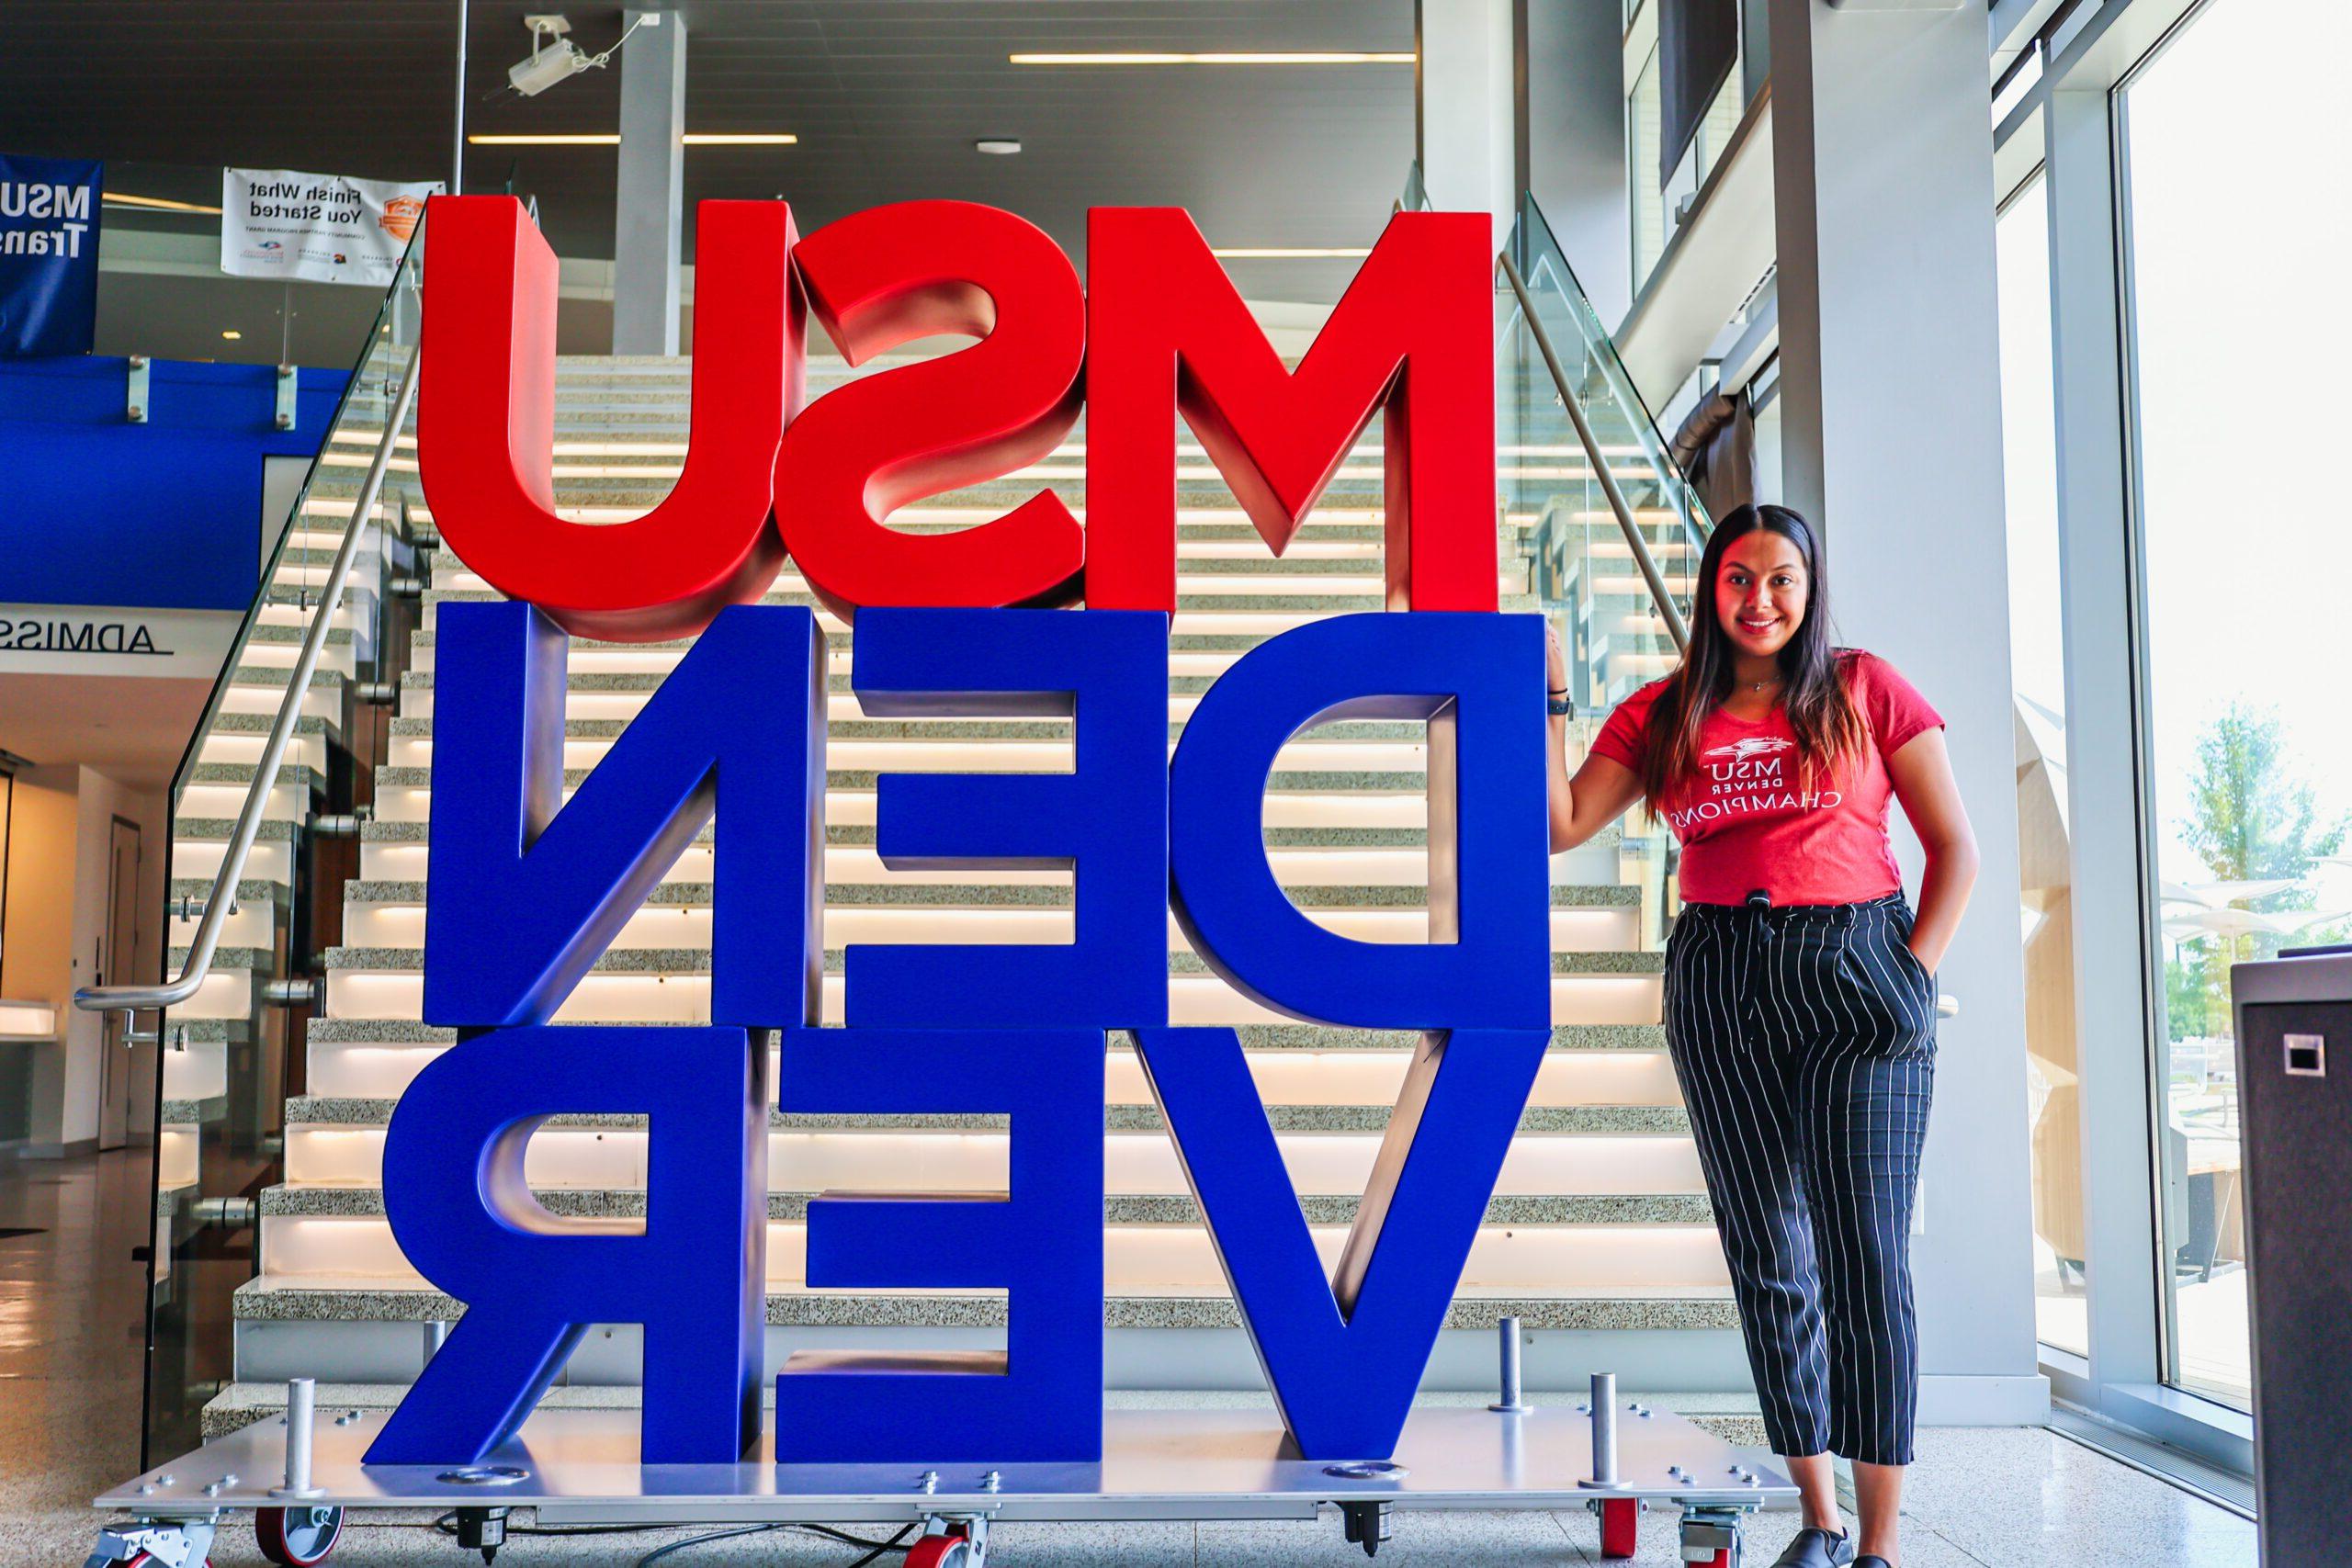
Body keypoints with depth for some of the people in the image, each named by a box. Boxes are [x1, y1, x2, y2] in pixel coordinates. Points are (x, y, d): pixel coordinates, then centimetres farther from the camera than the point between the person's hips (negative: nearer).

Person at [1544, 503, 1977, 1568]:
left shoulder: (1866, 690, 5)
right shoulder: (1664, 714, 12)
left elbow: (1954, 848, 6)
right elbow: (1561, 826, 5)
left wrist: (1915, 972, -5)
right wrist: (1549, 701, 1)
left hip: (1854, 970, -2)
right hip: (1719, 985, 3)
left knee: (1865, 1253, -7)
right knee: (1767, 1255, 7)